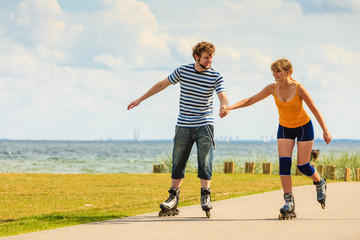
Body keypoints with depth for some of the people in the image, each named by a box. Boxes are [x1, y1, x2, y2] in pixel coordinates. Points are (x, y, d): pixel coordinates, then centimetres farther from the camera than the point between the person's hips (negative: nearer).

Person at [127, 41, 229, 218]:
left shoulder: (215, 76, -3)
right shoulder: (183, 71, 0)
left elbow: (223, 97, -13)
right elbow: (162, 84, 12)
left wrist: (224, 107, -38)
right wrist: (140, 99, 15)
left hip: (204, 125, -2)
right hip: (183, 126, 2)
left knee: (205, 162, -9)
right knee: (178, 163, 2)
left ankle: (205, 198, -2)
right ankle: (173, 199, 8)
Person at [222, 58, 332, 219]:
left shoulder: (298, 88, -23)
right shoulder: (273, 88, -12)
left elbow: (314, 109, -16)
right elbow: (251, 100, -7)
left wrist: (325, 131, -14)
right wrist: (230, 108, -19)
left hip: (304, 127, -3)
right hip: (285, 129, 3)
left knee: (303, 166, -5)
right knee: (284, 163, -14)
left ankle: (320, 183, 29)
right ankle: (289, 203, -12)